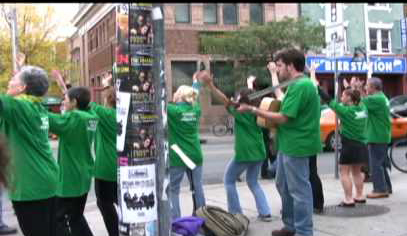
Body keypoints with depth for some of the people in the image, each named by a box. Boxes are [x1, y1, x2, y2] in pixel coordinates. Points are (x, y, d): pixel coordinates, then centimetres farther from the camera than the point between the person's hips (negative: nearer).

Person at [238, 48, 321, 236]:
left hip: (296, 146, -11)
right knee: (283, 185, 19)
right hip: (289, 144, 11)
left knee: (298, 189, 0)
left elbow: (283, 118, -22)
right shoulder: (299, 84, 14)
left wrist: (253, 110, -15)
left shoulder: (300, 86, -20)